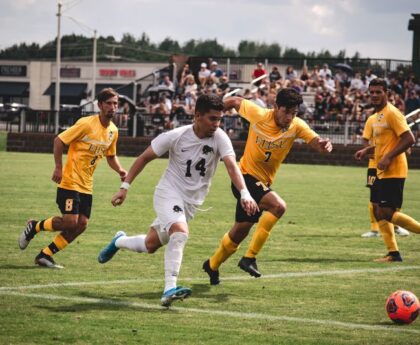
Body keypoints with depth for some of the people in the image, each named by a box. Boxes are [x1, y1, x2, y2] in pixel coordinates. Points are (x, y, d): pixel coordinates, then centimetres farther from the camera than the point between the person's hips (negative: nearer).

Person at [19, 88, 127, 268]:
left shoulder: (113, 131, 7)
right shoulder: (86, 124, -15)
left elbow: (111, 156, 22)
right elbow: (59, 140, -12)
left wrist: (119, 170, 2)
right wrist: (58, 167, -17)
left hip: (86, 185, 7)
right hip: (70, 181, -7)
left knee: (81, 225, -1)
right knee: (70, 222, -15)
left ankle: (45, 255, 11)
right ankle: (34, 226, 12)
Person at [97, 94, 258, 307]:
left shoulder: (219, 138, -14)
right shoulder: (176, 136, -15)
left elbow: (231, 165, -27)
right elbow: (145, 158, -4)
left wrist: (245, 194, -43)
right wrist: (124, 187, -6)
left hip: (192, 201, 4)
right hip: (168, 192, -4)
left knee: (151, 245, 14)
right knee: (180, 232, -31)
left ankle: (119, 241, 45)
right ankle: (169, 289, -31)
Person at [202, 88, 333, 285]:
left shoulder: (296, 126, -10)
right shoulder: (258, 114, -18)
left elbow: (315, 141, -24)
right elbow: (235, 102, -1)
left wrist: (323, 145, -46)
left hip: (263, 183, 6)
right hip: (245, 177, -5)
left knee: (240, 232, 16)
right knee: (278, 206, -29)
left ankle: (212, 265, 41)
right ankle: (250, 257, -23)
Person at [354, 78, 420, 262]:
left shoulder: (392, 113, -13)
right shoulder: (375, 117, 15)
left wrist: (388, 157, -22)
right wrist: (366, 151, 8)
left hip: (393, 171, -10)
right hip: (381, 172, 10)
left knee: (387, 213, -14)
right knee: (378, 210, 8)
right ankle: (393, 253, 12)